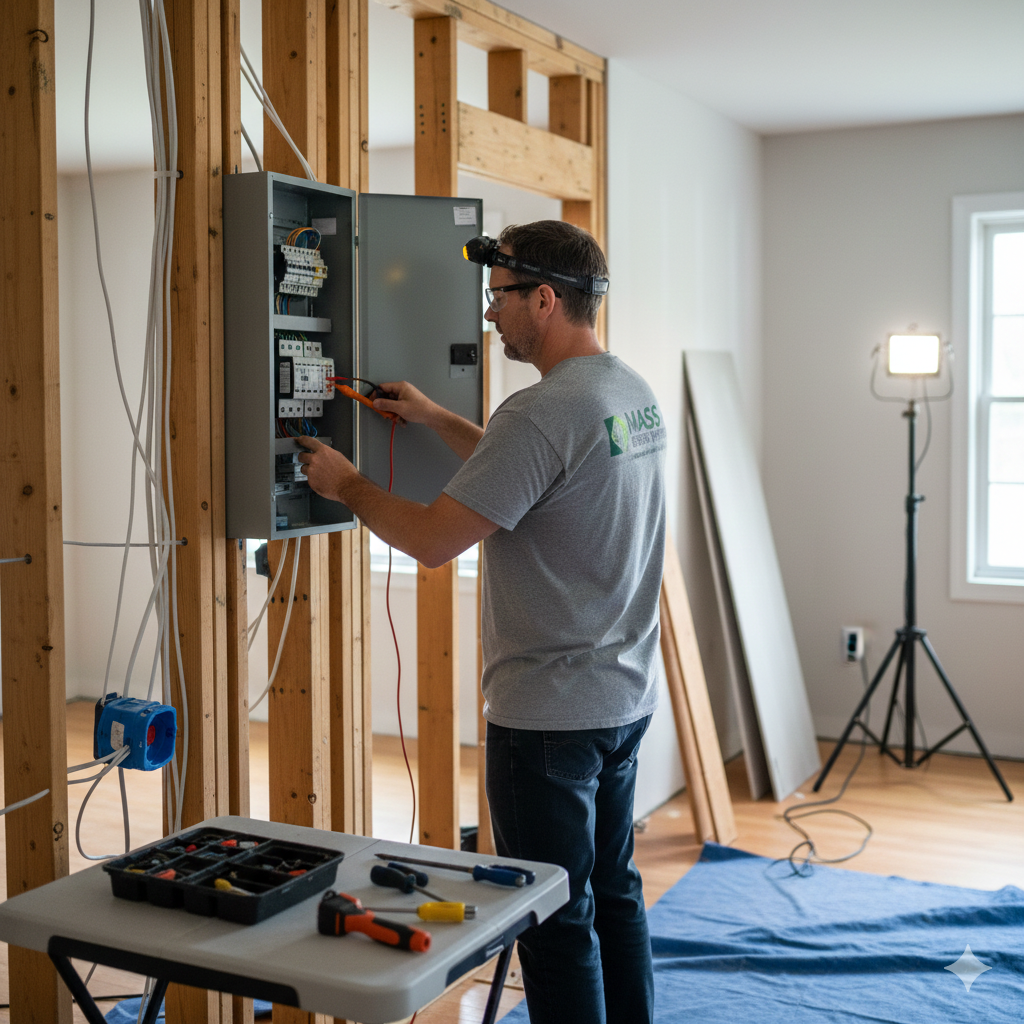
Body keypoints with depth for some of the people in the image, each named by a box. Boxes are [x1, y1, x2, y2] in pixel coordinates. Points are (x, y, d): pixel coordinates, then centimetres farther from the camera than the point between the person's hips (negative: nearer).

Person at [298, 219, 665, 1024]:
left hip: (550, 715, -9)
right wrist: (438, 419, 24)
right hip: (625, 698, 10)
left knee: (557, 918, 4)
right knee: (614, 893, 20)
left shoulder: (543, 411, -23)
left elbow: (433, 541, -22)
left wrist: (346, 484, -5)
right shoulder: (635, 394, 8)